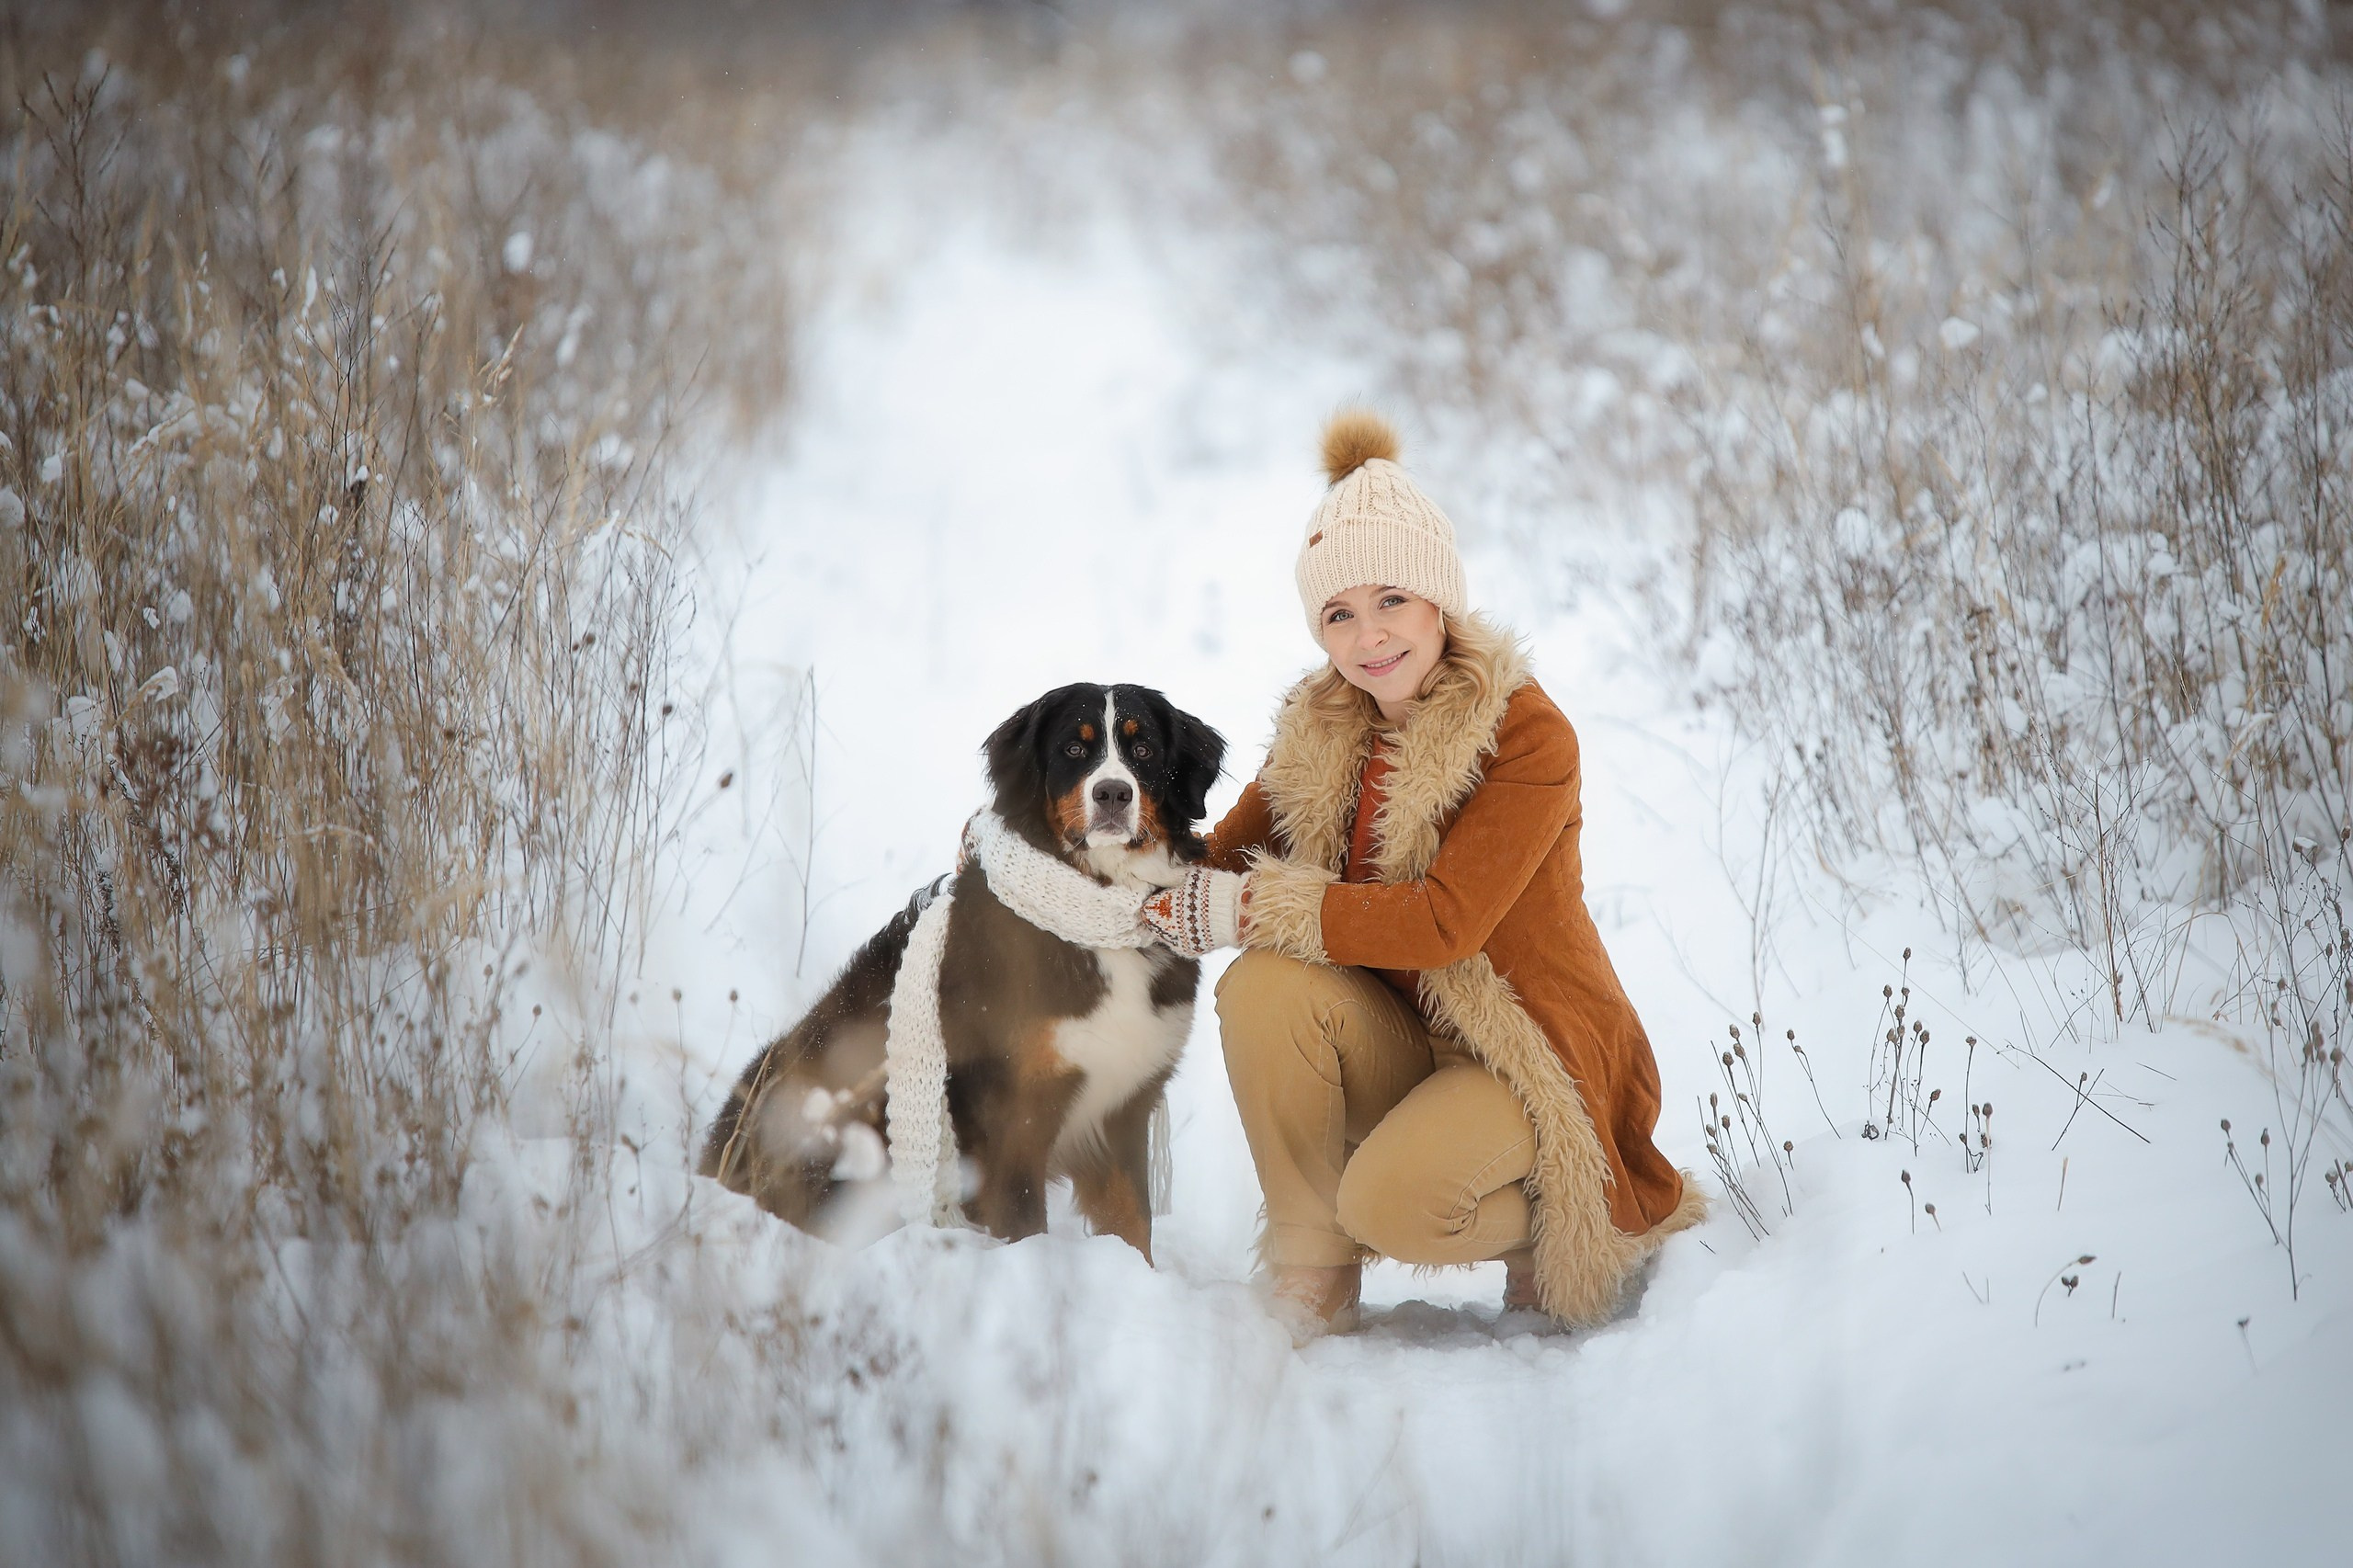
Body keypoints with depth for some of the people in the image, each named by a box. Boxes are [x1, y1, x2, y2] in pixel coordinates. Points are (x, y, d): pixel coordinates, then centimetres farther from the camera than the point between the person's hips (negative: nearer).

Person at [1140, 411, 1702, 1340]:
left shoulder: (1526, 735, -17)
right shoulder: (1319, 736, 2)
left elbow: (1445, 921, -26)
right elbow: (1222, 858, 4)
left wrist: (1252, 910, -26)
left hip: (1533, 1054, -6)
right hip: (1400, 1046, 6)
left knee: (1389, 1203, -31)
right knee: (1263, 987, -24)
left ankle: (1554, 1232, 4)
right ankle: (1311, 1290, -11)